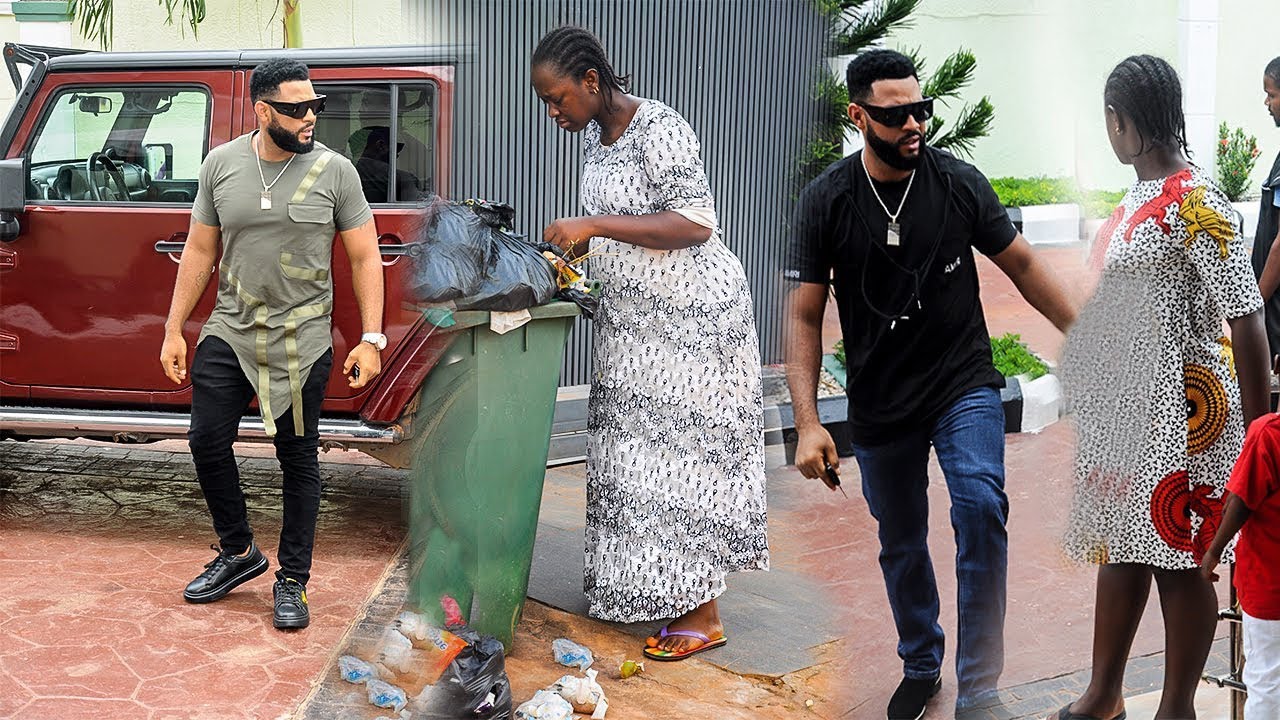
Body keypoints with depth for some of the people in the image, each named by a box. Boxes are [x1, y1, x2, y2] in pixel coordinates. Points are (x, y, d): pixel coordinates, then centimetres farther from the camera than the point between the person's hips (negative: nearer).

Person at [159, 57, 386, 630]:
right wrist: (173, 331, 7)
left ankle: (292, 580, 17)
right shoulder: (221, 164, 2)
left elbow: (365, 258, -2)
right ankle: (238, 553, 26)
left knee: (299, 459, 4)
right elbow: (199, 251, 8)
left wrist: (370, 339, -8)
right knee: (207, 441, 3)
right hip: (228, 333, 3)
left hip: (302, 341, -2)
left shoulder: (334, 171, -5)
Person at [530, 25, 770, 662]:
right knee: (633, 448, 12)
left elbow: (695, 226, -25)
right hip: (632, 317, 9)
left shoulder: (659, 130, -19)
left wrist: (596, 226, -27)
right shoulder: (594, 133, 9)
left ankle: (701, 614, 3)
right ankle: (636, 580, 23)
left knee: (681, 450, -6)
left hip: (689, 316, -9)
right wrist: (577, 248, 3)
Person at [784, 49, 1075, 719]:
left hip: (964, 386, -1)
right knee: (901, 545, 14)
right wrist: (807, 424, -15)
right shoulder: (826, 201, -8)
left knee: (980, 507, -23)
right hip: (880, 404, 1)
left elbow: (1022, 265, 6)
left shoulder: (960, 182, -7)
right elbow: (804, 318, -7)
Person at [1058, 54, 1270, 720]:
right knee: (1121, 545, 17)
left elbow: (1247, 319, -18)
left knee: (1179, 557, 3)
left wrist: (1258, 432, -18)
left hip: (1179, 409, -9)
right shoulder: (1136, 198, 10)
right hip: (1122, 404, 9)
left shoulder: (1195, 203, -17)